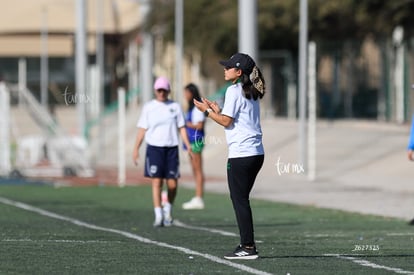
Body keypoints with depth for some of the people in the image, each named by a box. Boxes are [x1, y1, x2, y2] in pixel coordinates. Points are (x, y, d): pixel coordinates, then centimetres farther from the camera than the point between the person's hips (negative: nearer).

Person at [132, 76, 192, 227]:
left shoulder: (175, 107, 9)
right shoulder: (148, 107, 7)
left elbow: (181, 128, 9)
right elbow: (142, 129, 7)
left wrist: (188, 145, -2)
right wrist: (136, 148, -2)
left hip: (171, 148, 1)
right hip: (154, 148, -1)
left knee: (172, 184, -1)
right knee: (156, 182, -9)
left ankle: (168, 210, 23)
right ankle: (158, 216, -7)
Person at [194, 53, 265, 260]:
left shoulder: (234, 91, -10)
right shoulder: (252, 92, 16)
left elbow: (226, 121, -12)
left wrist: (207, 111, 0)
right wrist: (218, 111, 19)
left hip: (240, 154, -9)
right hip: (257, 153, 9)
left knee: (239, 200, -5)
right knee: (241, 200, 14)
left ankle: (248, 247, -6)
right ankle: (247, 245, 15)